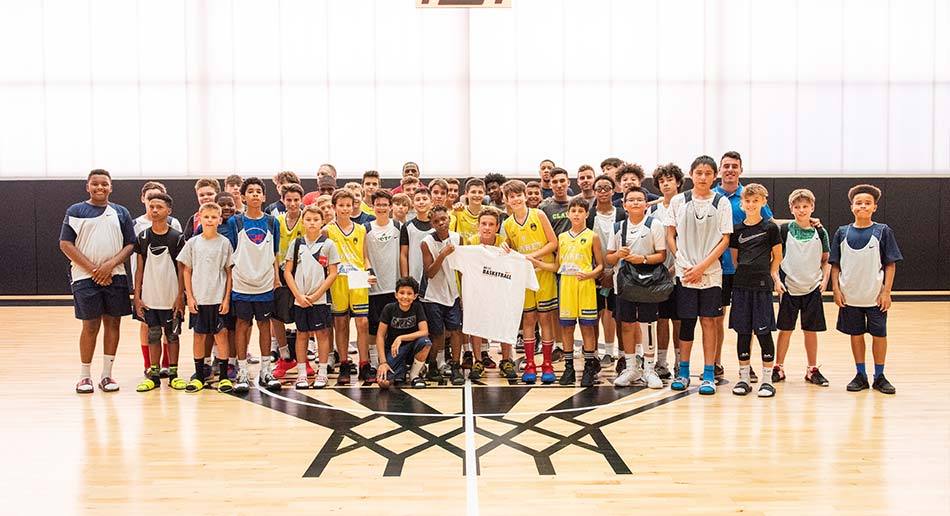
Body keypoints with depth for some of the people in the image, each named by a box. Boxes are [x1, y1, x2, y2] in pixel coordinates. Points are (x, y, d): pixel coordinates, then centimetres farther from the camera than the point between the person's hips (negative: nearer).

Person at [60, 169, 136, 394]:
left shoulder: (121, 213, 11)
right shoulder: (75, 211, 4)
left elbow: (130, 244, 7)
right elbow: (65, 244, -3)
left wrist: (111, 264, -10)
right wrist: (93, 269, -10)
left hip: (115, 276, 3)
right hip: (85, 277, -2)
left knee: (113, 323, 3)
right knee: (91, 325, -1)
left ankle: (107, 375, 12)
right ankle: (85, 376, 12)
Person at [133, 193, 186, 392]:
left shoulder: (177, 237, -4)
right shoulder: (142, 238, 2)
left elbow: (181, 270, -3)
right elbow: (139, 269, 6)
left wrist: (180, 297, -7)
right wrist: (137, 297, 1)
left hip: (171, 298, -2)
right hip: (149, 298, 2)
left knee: (172, 335, 7)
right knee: (153, 336, 8)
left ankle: (173, 374, 15)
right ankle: (153, 374, 15)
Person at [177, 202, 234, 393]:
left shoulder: (224, 243, 0)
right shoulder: (192, 243, 3)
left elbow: (229, 273, 1)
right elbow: (187, 271, 6)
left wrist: (227, 298, -4)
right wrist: (189, 297, -1)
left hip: (219, 298, -1)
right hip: (198, 298, 1)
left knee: (221, 334, 0)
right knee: (199, 335, 7)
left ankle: (223, 376, 6)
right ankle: (199, 375, 16)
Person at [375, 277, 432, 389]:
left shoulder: (417, 307, -7)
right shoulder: (389, 309, -9)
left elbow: (424, 332, -16)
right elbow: (380, 336, -7)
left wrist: (400, 338, -25)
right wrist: (383, 362, -15)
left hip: (411, 348, 1)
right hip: (393, 350, -1)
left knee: (425, 342, -34)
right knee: (383, 383, -25)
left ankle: (414, 375, -7)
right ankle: (400, 372, 12)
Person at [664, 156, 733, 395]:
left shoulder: (721, 203, 1)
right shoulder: (678, 201, 4)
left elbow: (725, 240, -1)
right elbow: (670, 236, 5)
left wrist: (702, 266, -10)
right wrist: (684, 264, -7)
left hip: (711, 272, -1)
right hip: (684, 273, 1)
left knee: (709, 321, 0)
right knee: (686, 321, 5)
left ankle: (709, 375, 7)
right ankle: (683, 372, 16)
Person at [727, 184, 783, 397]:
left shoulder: (770, 228, 0)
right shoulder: (737, 230, 8)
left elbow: (777, 257, 7)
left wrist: (771, 276, 2)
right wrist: (744, 274, 6)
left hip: (762, 286, -3)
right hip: (741, 285, 3)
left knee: (763, 331, -3)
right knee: (742, 332, 6)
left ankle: (767, 380, 5)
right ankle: (744, 378, 14)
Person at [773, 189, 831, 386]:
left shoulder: (820, 232, 2)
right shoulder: (784, 230, -3)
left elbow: (825, 260, 10)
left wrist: (825, 279, -3)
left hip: (812, 288, 1)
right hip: (789, 287, -1)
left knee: (811, 330, 8)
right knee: (785, 329, 5)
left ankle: (812, 370, 19)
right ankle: (778, 368, 15)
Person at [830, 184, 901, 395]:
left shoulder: (883, 231, -3)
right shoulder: (842, 233, 2)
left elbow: (890, 265, -2)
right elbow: (835, 264, 6)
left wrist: (886, 292, -8)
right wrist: (836, 289, -3)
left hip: (876, 296, -1)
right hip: (850, 296, 2)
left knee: (879, 335, 6)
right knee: (856, 334, 10)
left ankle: (879, 377, 19)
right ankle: (861, 375, 22)